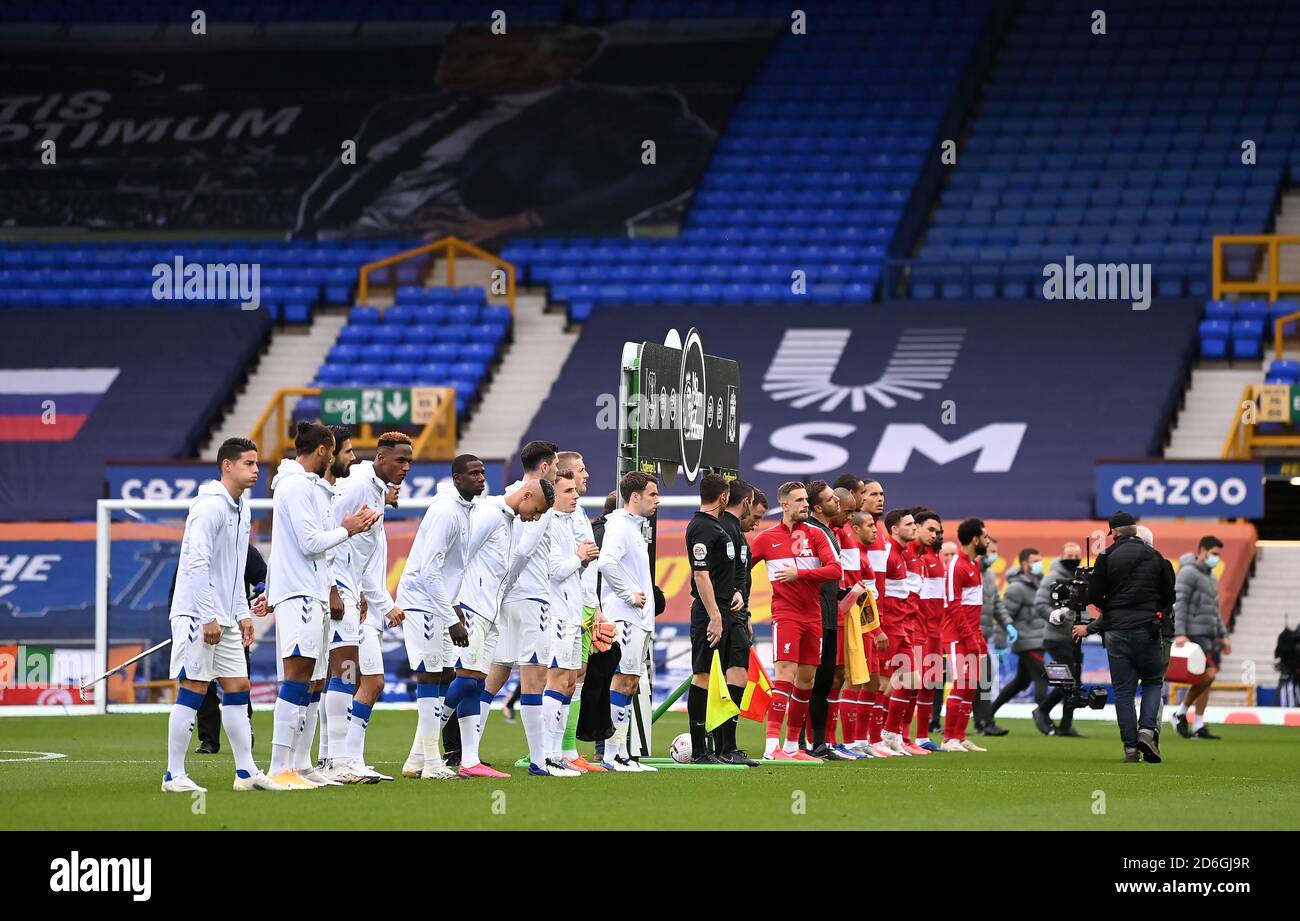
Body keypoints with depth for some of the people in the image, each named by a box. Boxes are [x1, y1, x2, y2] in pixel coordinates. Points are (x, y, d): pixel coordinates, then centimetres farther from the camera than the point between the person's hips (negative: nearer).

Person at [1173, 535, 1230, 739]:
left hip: (1210, 634, 9)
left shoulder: (1212, 578, 20)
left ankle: (1199, 726, 7)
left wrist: (1223, 636, 20)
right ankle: (1181, 713, -5)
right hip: (1195, 633, -9)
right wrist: (1179, 633, -24)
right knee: (1208, 674, -18)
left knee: (1206, 679, 6)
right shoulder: (1188, 573, -8)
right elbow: (1178, 604, -15)